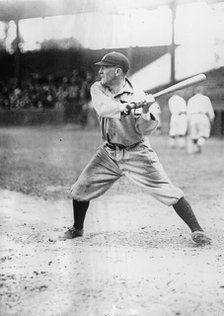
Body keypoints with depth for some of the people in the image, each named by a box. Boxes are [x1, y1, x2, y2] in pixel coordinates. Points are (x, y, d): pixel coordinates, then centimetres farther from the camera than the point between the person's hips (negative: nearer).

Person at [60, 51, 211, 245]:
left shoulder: (137, 95, -13)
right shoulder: (97, 89, -4)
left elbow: (145, 130, -17)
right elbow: (103, 109, -26)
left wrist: (145, 112, -36)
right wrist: (130, 105, -37)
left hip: (136, 153, -4)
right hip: (109, 153, 4)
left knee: (166, 190, -10)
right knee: (81, 189, 4)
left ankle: (196, 230, -3)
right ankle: (77, 229, 28)